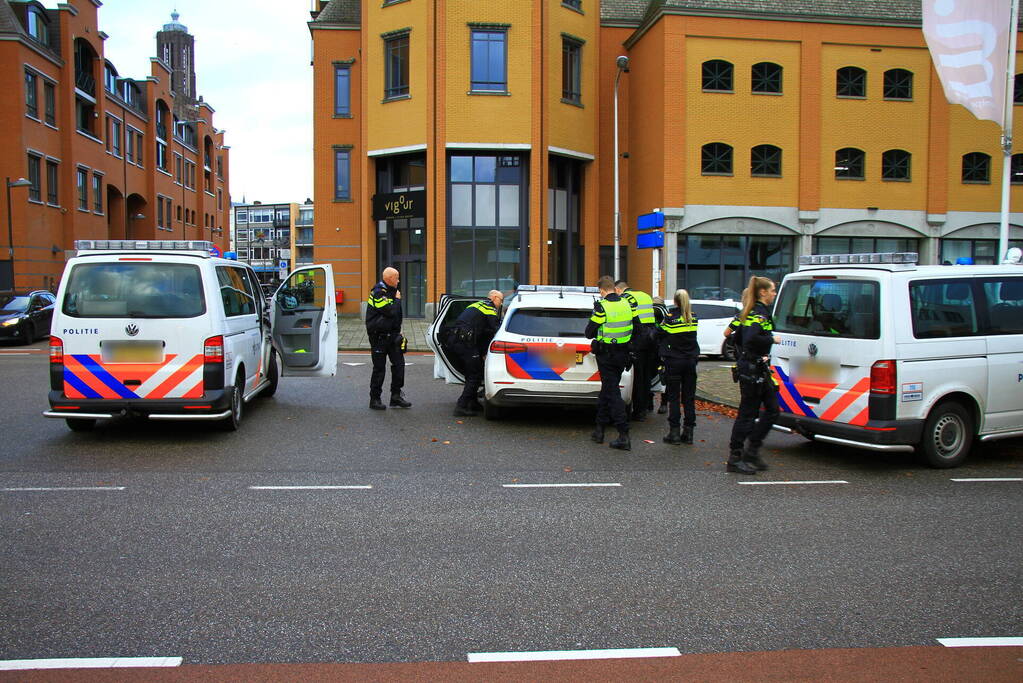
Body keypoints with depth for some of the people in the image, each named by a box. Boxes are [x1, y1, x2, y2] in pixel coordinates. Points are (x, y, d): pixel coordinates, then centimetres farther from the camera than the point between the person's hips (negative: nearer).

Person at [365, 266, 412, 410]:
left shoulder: (391, 291, 13)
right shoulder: (378, 293, -15)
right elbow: (390, 311, -25)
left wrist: (398, 330, 12)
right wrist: (397, 299, -9)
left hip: (392, 334, 8)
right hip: (379, 335, -8)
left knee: (399, 364, 4)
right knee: (379, 368, -1)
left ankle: (396, 396, 13)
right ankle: (375, 399, 10)